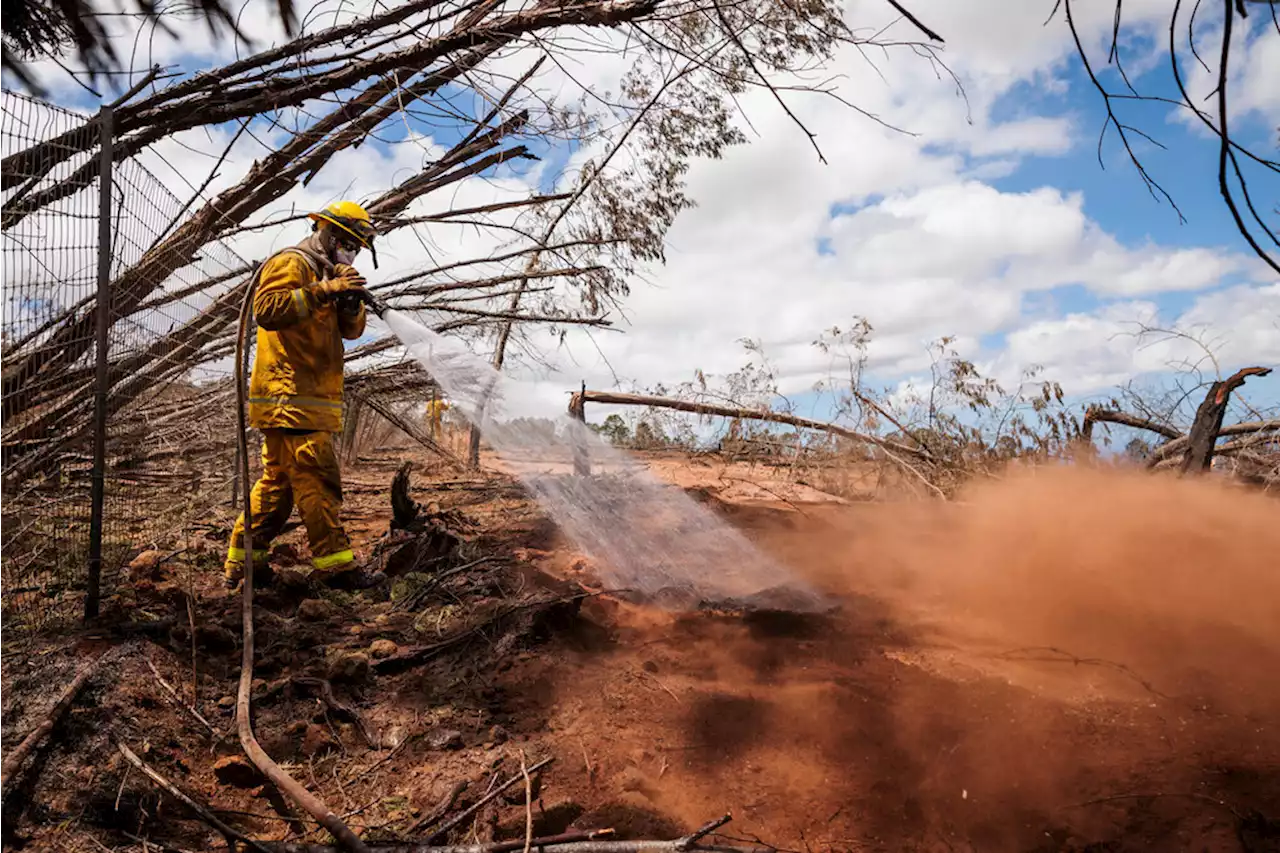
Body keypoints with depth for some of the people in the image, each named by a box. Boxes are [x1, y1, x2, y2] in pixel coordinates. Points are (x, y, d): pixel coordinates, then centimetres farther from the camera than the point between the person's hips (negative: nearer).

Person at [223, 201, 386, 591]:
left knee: (278, 480, 12)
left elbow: (350, 330, 17)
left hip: (306, 399, 10)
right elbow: (267, 309, -21)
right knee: (316, 480, -11)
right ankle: (335, 565, -10)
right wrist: (322, 291, -24)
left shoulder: (323, 272, 25)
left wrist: (350, 301, -3)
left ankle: (241, 561, 19)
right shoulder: (290, 263, -5)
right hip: (290, 396, -10)